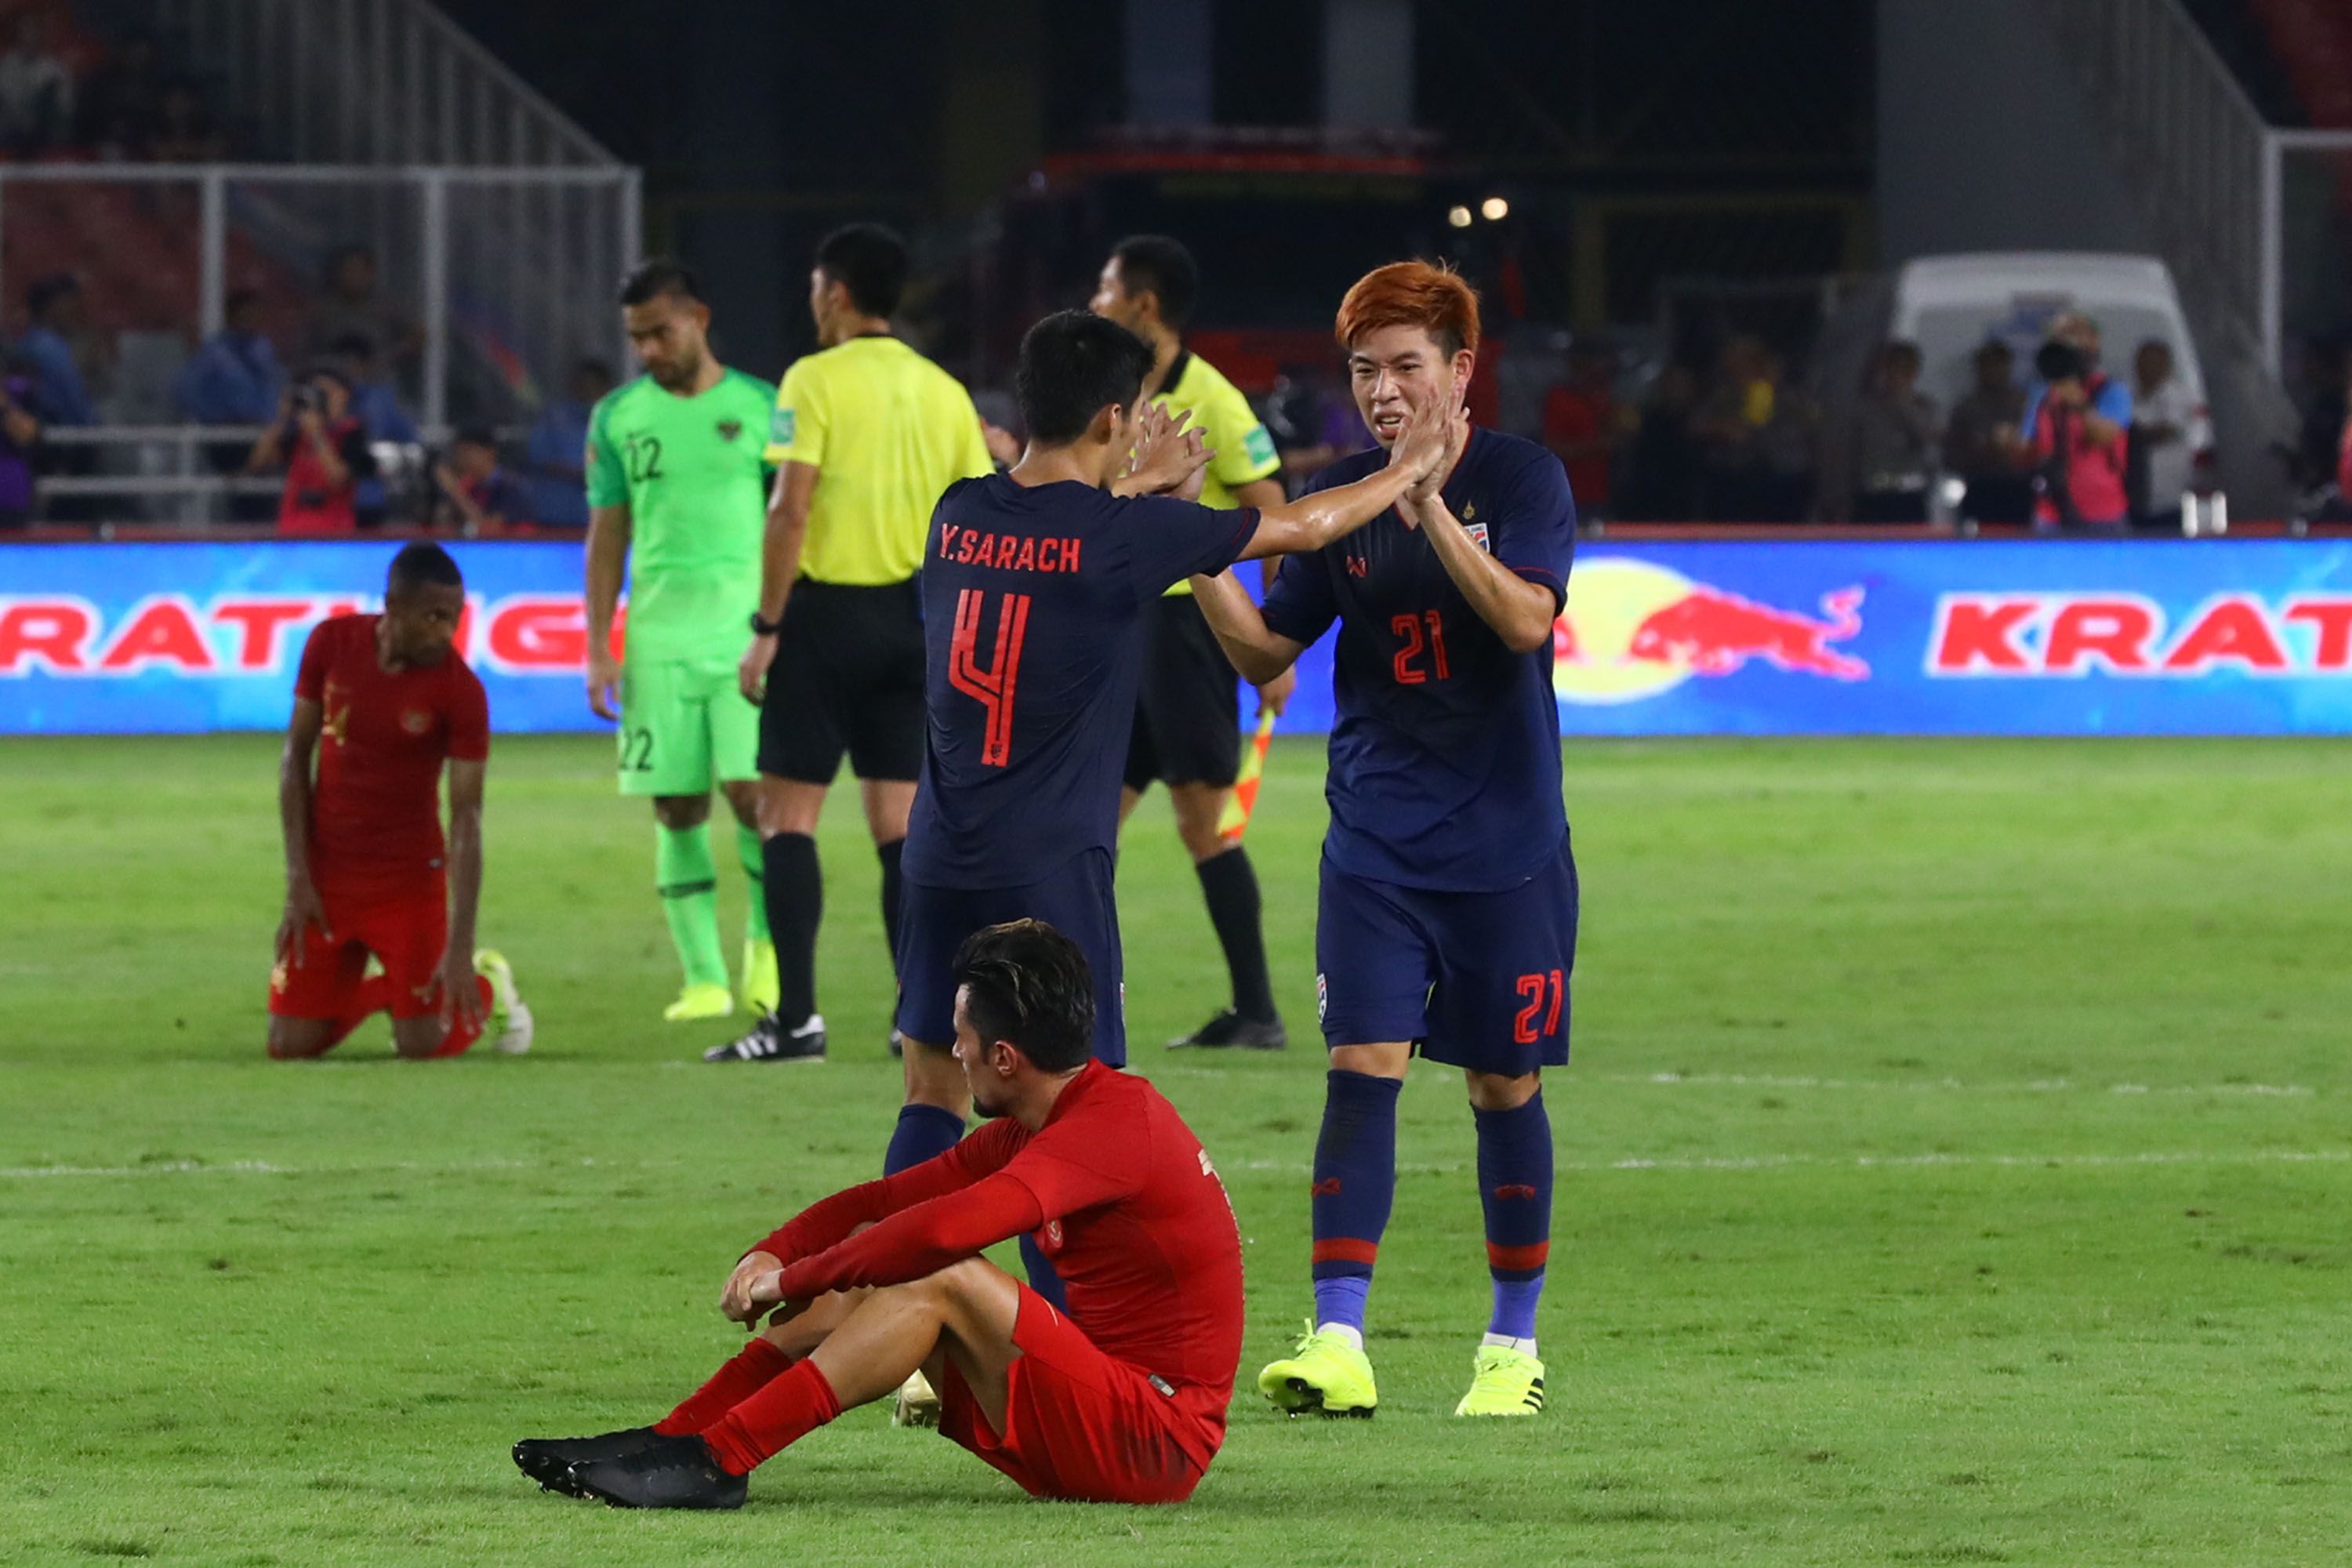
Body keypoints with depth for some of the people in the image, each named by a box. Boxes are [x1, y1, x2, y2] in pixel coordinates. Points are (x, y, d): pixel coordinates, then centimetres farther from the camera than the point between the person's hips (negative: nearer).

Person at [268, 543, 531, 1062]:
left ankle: (486, 988, 23)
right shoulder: (331, 643, -7)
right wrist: (298, 878, -5)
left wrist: (460, 949, -24)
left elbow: (466, 819, -18)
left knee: (422, 1045, -11)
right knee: (290, 1046, 0)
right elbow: (297, 753, 1)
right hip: (326, 876, 3)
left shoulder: (460, 691, -17)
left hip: (409, 878, -3)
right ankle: (386, 991, 31)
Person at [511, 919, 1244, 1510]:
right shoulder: (1029, 1130, 12)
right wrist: (773, 1254, -1)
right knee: (856, 1288, 5)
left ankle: (714, 1463, -27)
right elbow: (885, 1203, 17)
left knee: (949, 1283, -25)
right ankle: (664, 1444, -3)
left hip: (1153, 1436, -10)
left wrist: (797, 1280, -19)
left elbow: (947, 1229, -30)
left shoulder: (1118, 1121, -19)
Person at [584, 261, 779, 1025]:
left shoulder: (760, 409, 3)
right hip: (658, 637, 2)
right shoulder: (619, 417, 8)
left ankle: (765, 940, 10)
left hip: (747, 629, -2)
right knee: (678, 806, 0)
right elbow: (607, 537, 11)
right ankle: (704, 978, 6)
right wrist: (598, 648, 5)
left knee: (750, 790, -14)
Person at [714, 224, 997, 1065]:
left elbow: (791, 509, -15)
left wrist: (766, 627, -11)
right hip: (913, 618, 5)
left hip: (829, 614, -5)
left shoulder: (815, 381, -8)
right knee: (900, 822, 10)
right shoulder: (942, 391, 9)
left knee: (787, 812, 0)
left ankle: (796, 1018, -8)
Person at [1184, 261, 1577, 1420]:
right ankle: (1336, 1345, -14)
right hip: (1376, 839, 2)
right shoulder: (1341, 500, 4)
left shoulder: (1521, 479, -5)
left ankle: (1513, 1346, 19)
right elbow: (1267, 649, 7)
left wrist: (1429, 505, -28)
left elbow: (1526, 620, -20)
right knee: (1361, 1070, -10)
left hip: (1506, 845, -2)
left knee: (1504, 1087, 6)